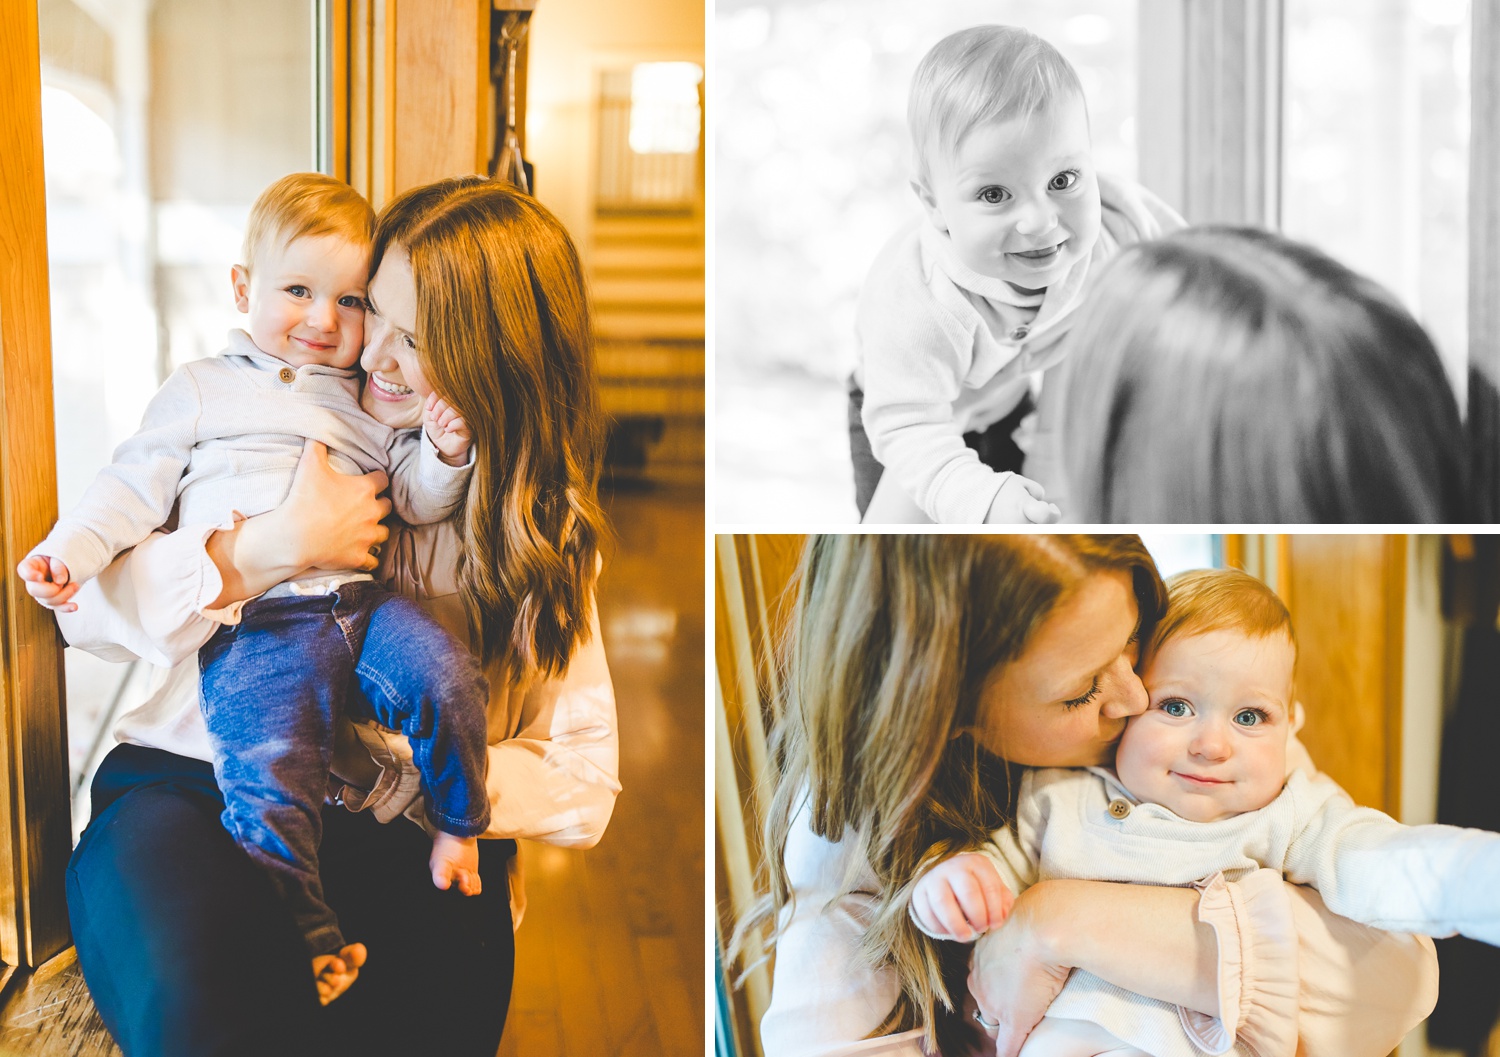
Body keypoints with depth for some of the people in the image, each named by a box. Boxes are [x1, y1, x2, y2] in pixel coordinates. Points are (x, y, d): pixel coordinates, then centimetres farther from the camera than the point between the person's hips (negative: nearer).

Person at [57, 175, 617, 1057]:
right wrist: (275, 548, -15)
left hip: (391, 829, 1)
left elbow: (584, 786, 1)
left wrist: (404, 769, -15)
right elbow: (86, 609, -3)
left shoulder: (545, 529, 8)